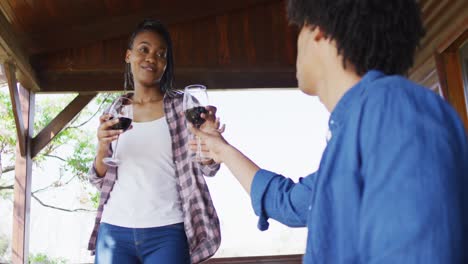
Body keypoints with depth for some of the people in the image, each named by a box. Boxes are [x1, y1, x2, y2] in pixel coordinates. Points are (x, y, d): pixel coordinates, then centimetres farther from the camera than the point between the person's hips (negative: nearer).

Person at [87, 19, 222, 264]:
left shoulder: (182, 106, 1)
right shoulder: (114, 112, 8)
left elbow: (209, 167, -5)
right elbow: (99, 180, 9)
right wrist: (102, 148, -12)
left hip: (167, 232, -2)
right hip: (114, 230, 3)